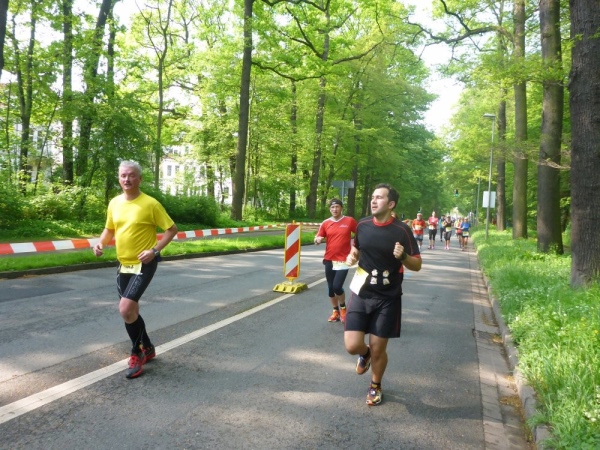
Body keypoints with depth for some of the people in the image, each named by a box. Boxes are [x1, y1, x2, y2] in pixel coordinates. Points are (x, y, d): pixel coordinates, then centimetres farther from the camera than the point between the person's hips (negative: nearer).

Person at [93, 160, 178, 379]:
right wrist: (101, 243, -2)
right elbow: (109, 229, 18)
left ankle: (137, 353, 6)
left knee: (126, 309, -17)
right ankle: (147, 348, 35)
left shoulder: (150, 204, -14)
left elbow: (171, 229, -9)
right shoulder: (114, 203, 4)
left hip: (144, 264, -7)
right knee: (130, 311, 14)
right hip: (124, 265, 7)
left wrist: (154, 250, -19)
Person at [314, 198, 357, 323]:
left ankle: (343, 308, 15)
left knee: (337, 286, -13)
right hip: (329, 260, 4)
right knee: (330, 288, 10)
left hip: (343, 260, -4)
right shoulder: (326, 223, 3)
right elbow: (317, 239, 4)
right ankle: (335, 311, 28)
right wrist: (317, 240, -17)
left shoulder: (350, 221, -4)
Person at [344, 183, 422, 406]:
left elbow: (417, 265, -6)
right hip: (361, 294, 3)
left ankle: (375, 386, 36)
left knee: (378, 349, 5)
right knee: (352, 346, -7)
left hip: (388, 298, -2)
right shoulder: (362, 225, -1)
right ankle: (365, 354, 32)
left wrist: (403, 257, -26)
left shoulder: (402, 230, -11)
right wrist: (351, 256, -5)